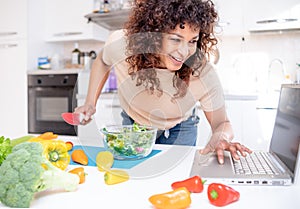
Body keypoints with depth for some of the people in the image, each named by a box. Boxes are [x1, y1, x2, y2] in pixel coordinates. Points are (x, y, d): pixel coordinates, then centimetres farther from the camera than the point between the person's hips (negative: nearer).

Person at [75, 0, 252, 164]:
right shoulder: (121, 44, -31)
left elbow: (222, 123, -23)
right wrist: (90, 104, -10)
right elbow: (102, 62, -5)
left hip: (178, 131, -2)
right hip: (132, 123, 2)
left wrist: (221, 138, -47)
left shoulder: (203, 73, -35)